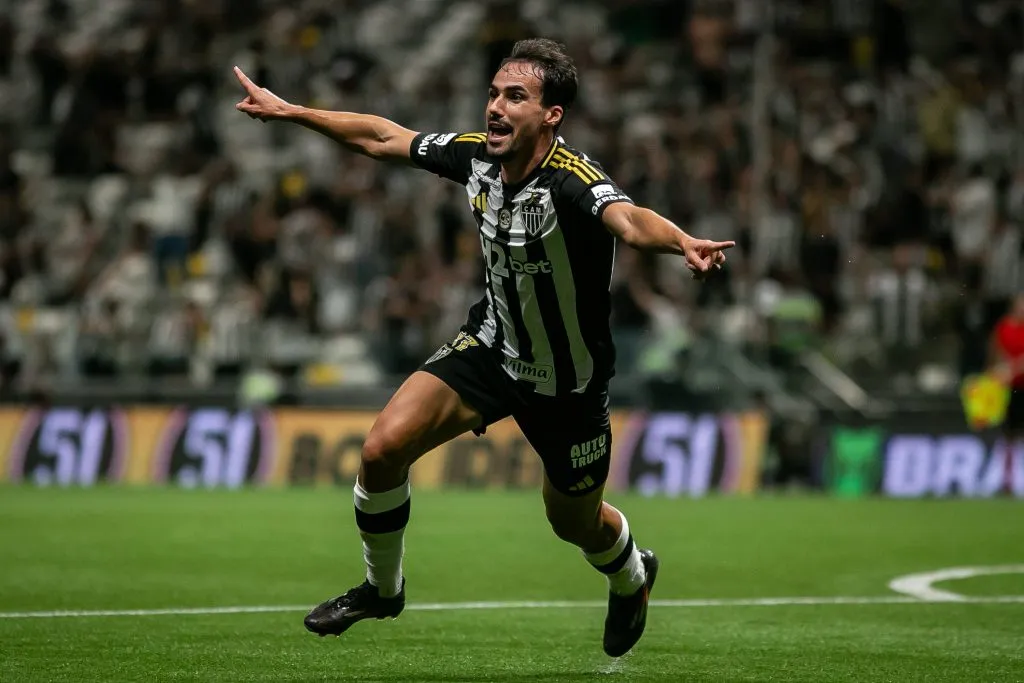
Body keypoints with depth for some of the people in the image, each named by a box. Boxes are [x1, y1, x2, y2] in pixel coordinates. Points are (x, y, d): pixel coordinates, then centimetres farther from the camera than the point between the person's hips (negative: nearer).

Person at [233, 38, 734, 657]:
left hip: (568, 380, -4)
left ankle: (632, 576, 54)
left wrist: (682, 243, -77)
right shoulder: (476, 155, -14)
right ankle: (383, 588, 16)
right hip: (493, 344, 4)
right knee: (384, 449, -11)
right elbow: (382, 137, 3)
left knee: (575, 523, 16)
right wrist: (289, 111, 10)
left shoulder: (573, 181, -33)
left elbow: (629, 219, -55)